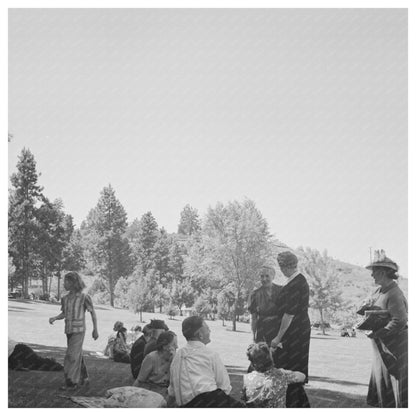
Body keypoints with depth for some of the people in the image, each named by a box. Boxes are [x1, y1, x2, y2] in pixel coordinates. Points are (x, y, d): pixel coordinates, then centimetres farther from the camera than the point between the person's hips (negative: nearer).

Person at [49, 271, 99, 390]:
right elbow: (64, 314, 12)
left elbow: (93, 313, -4)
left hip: (79, 330, -6)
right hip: (69, 331, 6)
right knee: (77, 356, 13)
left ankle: (71, 382, -7)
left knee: (72, 356, -12)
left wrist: (95, 329, -1)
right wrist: (54, 318, -9)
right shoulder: (65, 298, 3)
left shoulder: (84, 297, -14)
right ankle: (84, 378, 25)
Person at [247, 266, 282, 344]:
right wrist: (254, 333, 1)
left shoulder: (280, 291, 2)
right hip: (262, 328, 0)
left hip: (279, 327, 0)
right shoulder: (256, 294, 3)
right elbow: (253, 316, 5)